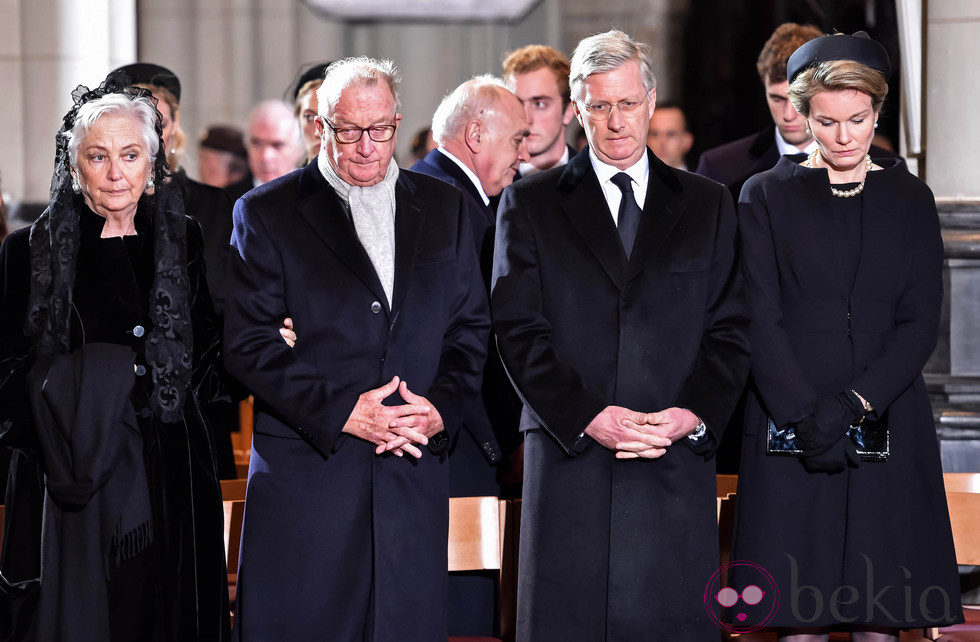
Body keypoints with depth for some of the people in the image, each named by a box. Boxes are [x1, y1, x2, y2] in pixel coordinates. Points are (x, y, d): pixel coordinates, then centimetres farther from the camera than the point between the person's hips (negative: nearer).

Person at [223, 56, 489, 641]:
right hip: (304, 477, -3)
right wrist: (341, 411, -14)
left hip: (415, 476, 3)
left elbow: (472, 327, 13)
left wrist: (443, 407, -6)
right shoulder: (266, 213, 2)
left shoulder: (443, 208, 13)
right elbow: (247, 341, -5)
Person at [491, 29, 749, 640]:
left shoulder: (708, 205, 14)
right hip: (570, 461, -1)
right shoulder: (530, 203, 9)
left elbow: (729, 330, 9)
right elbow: (519, 331, 1)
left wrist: (693, 416, -8)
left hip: (680, 459, 1)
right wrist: (588, 418, -10)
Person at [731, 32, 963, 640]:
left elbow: (922, 321, 3)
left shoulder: (909, 198, 10)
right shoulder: (768, 195, 6)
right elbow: (760, 320, -2)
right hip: (790, 428, -1)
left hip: (889, 424, 1)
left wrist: (852, 404, -11)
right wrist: (805, 416, -14)